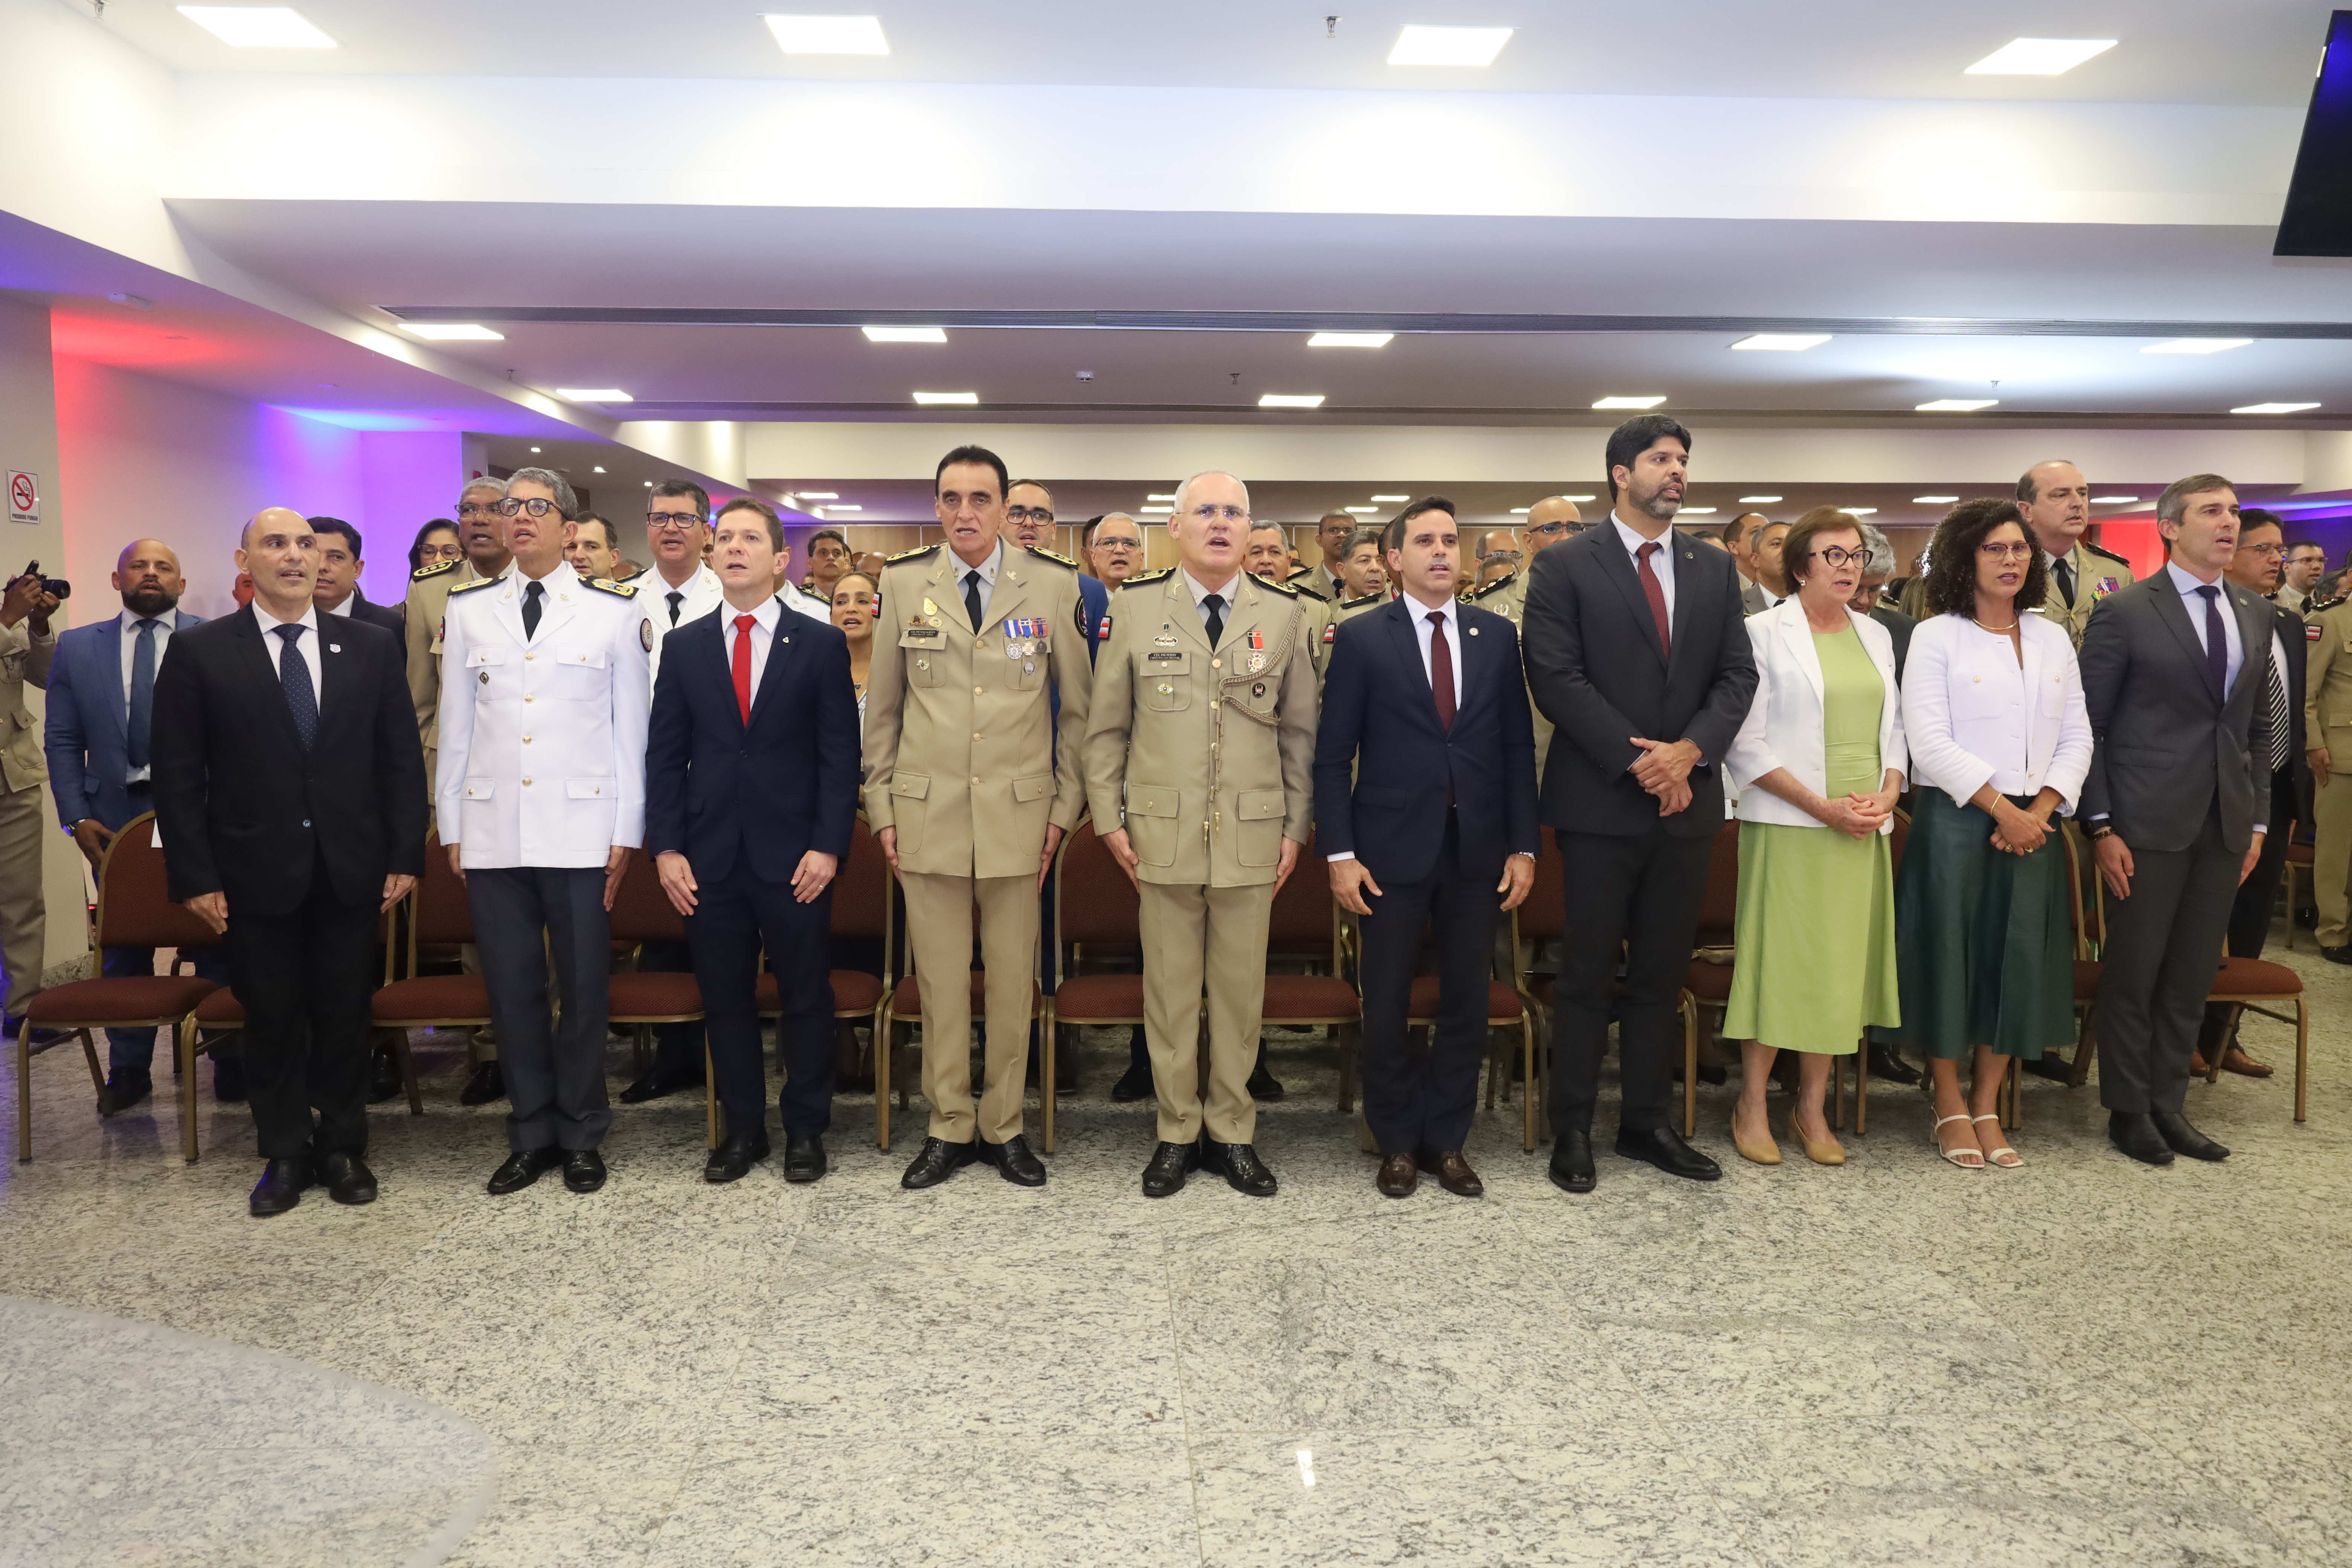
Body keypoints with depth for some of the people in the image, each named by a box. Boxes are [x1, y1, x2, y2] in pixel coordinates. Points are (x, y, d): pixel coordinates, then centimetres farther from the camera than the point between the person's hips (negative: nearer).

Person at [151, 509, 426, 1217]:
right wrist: (194, 875, -7)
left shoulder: (372, 647, 4)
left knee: (345, 1017, 9)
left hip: (350, 869, 1)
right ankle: (285, 1155, 24)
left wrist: (406, 855, -1)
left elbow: (402, 758, 5)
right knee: (272, 1020, 9)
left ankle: (343, 1147, 25)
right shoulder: (198, 651, -1)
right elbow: (177, 774, -2)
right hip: (255, 873, -1)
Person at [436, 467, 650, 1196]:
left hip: (580, 830, -2)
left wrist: (627, 831, -1)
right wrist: (451, 827, 8)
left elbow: (630, 726, 3)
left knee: (583, 987, 3)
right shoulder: (469, 610, 11)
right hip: (491, 830, 2)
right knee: (512, 990, 8)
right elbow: (456, 724, 12)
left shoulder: (614, 611, 4)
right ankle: (532, 1135, 22)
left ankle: (580, 1135, 19)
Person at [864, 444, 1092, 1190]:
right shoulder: (903, 583, 4)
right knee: (940, 978, 6)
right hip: (927, 812, 1)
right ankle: (949, 1127, 20)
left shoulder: (1053, 584, 1)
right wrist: (880, 807, 6)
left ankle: (1004, 1127, 21)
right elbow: (881, 708, 10)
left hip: (1018, 813, 0)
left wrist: (1065, 808, 2)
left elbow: (1077, 707, 7)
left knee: (1012, 977, 7)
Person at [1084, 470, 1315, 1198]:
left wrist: (1297, 827, 4)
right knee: (1170, 989, 6)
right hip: (1163, 834, -1)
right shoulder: (1135, 607, 3)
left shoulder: (1284, 613, 6)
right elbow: (1106, 726, 6)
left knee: (1241, 989, 8)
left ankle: (1232, 1132, 22)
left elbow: (1299, 731, 9)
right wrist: (1109, 819, 2)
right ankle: (1177, 1132, 21)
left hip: (1253, 837, 1)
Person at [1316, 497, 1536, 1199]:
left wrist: (1523, 845, 1)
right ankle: (1397, 1143, 23)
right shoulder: (1363, 638, -2)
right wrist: (1339, 853, -9)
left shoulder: (1497, 635, 7)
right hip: (1392, 847, -2)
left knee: (1466, 1002, 9)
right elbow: (1333, 754, -3)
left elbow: (1518, 746, 6)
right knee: (1387, 1004, 6)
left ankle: (1448, 1140, 24)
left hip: (1477, 849, 3)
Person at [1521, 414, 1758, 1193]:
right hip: (1600, 802, -4)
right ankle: (1572, 1131, 13)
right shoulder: (1564, 567, -2)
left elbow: (1737, 676, 7)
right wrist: (1638, 760, -14)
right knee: (1588, 975, 2)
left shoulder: (1715, 571, 13)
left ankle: (1647, 1123, 22)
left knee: (1662, 974, 11)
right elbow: (1557, 677, -11)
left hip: (1687, 799, 5)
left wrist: (1690, 749, -11)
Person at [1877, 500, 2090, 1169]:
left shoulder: (2053, 638, 12)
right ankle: (1950, 1107, 15)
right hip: (1956, 821, -4)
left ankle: (1987, 1106, 19)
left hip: (2032, 825, 5)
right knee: (1951, 957, 0)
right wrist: (2001, 808, -14)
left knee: (2018, 961, 6)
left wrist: (2041, 809, -6)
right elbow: (1930, 743, -11)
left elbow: (2076, 737, 10)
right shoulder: (1936, 637, -3)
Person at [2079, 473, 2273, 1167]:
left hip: (2225, 826, 5)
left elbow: (2258, 730, 16)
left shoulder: (2255, 614, 12)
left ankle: (2168, 1104, 23)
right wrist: (2101, 827, -11)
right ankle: (2128, 1110, 17)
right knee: (2133, 973, 4)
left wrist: (2257, 820, 10)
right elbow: (2089, 727, -7)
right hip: (2148, 823, -5)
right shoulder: (2124, 612, -6)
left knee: (2191, 977, 11)